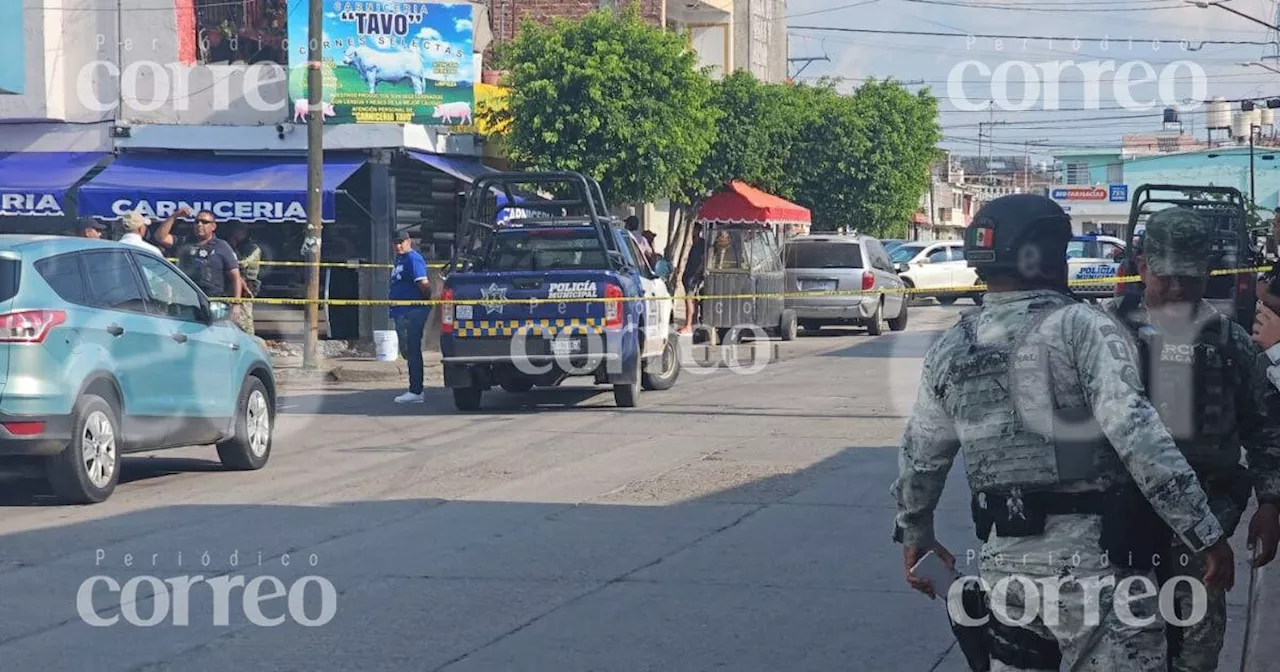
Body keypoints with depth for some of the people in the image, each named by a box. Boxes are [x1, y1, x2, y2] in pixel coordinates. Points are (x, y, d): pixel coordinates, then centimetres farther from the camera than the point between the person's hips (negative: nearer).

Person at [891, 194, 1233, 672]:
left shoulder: (950, 349, 8)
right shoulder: (1083, 329, -10)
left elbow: (921, 459, 17)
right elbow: (1139, 437, -19)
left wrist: (914, 532, 34)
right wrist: (1206, 533, -16)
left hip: (1004, 566, 6)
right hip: (1096, 564, -6)